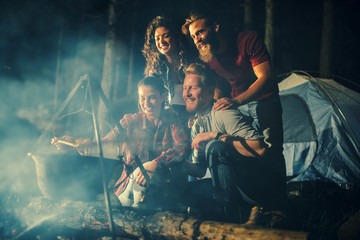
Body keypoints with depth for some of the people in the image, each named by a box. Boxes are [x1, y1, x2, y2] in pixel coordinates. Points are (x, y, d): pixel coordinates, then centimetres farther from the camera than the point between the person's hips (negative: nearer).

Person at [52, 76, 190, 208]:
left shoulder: (171, 119, 3)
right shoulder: (130, 121, 7)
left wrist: (155, 164, -32)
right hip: (130, 187, 1)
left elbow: (184, 147, -14)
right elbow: (106, 143, -4)